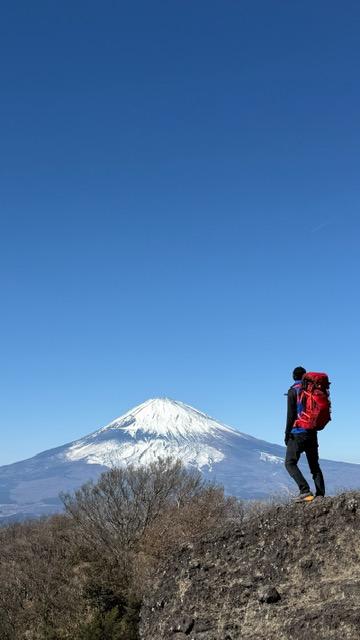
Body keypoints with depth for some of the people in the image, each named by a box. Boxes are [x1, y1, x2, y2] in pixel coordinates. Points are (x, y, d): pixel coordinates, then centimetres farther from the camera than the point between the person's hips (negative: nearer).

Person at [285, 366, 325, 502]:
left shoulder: (293, 391, -7)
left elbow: (291, 414, -12)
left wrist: (287, 433, -8)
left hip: (298, 432, -6)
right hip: (312, 432, 6)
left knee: (290, 463, -2)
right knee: (314, 465, 12)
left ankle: (305, 491, -17)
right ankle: (320, 494, 2)